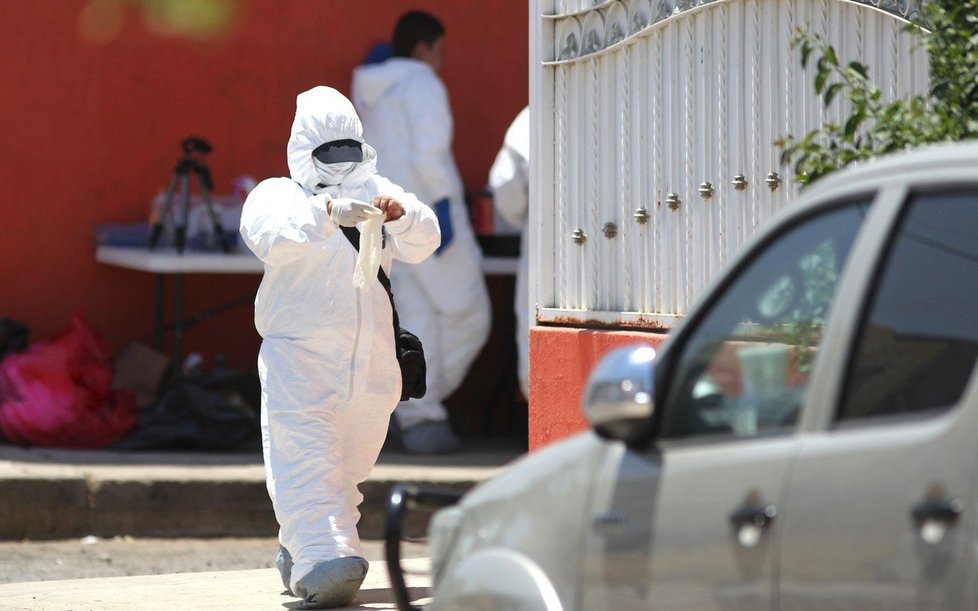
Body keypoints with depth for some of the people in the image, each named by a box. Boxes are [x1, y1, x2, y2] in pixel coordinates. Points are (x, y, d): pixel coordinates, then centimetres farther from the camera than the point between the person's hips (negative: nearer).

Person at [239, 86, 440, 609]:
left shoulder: (374, 194, 17)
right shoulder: (278, 194, 5)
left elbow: (422, 242, 3)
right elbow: (268, 232, -18)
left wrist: (401, 216, -20)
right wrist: (328, 212, -35)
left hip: (370, 364, 5)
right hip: (298, 356, -5)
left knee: (349, 467, 12)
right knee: (306, 458, -21)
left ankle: (298, 555, 30)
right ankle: (323, 557, -33)